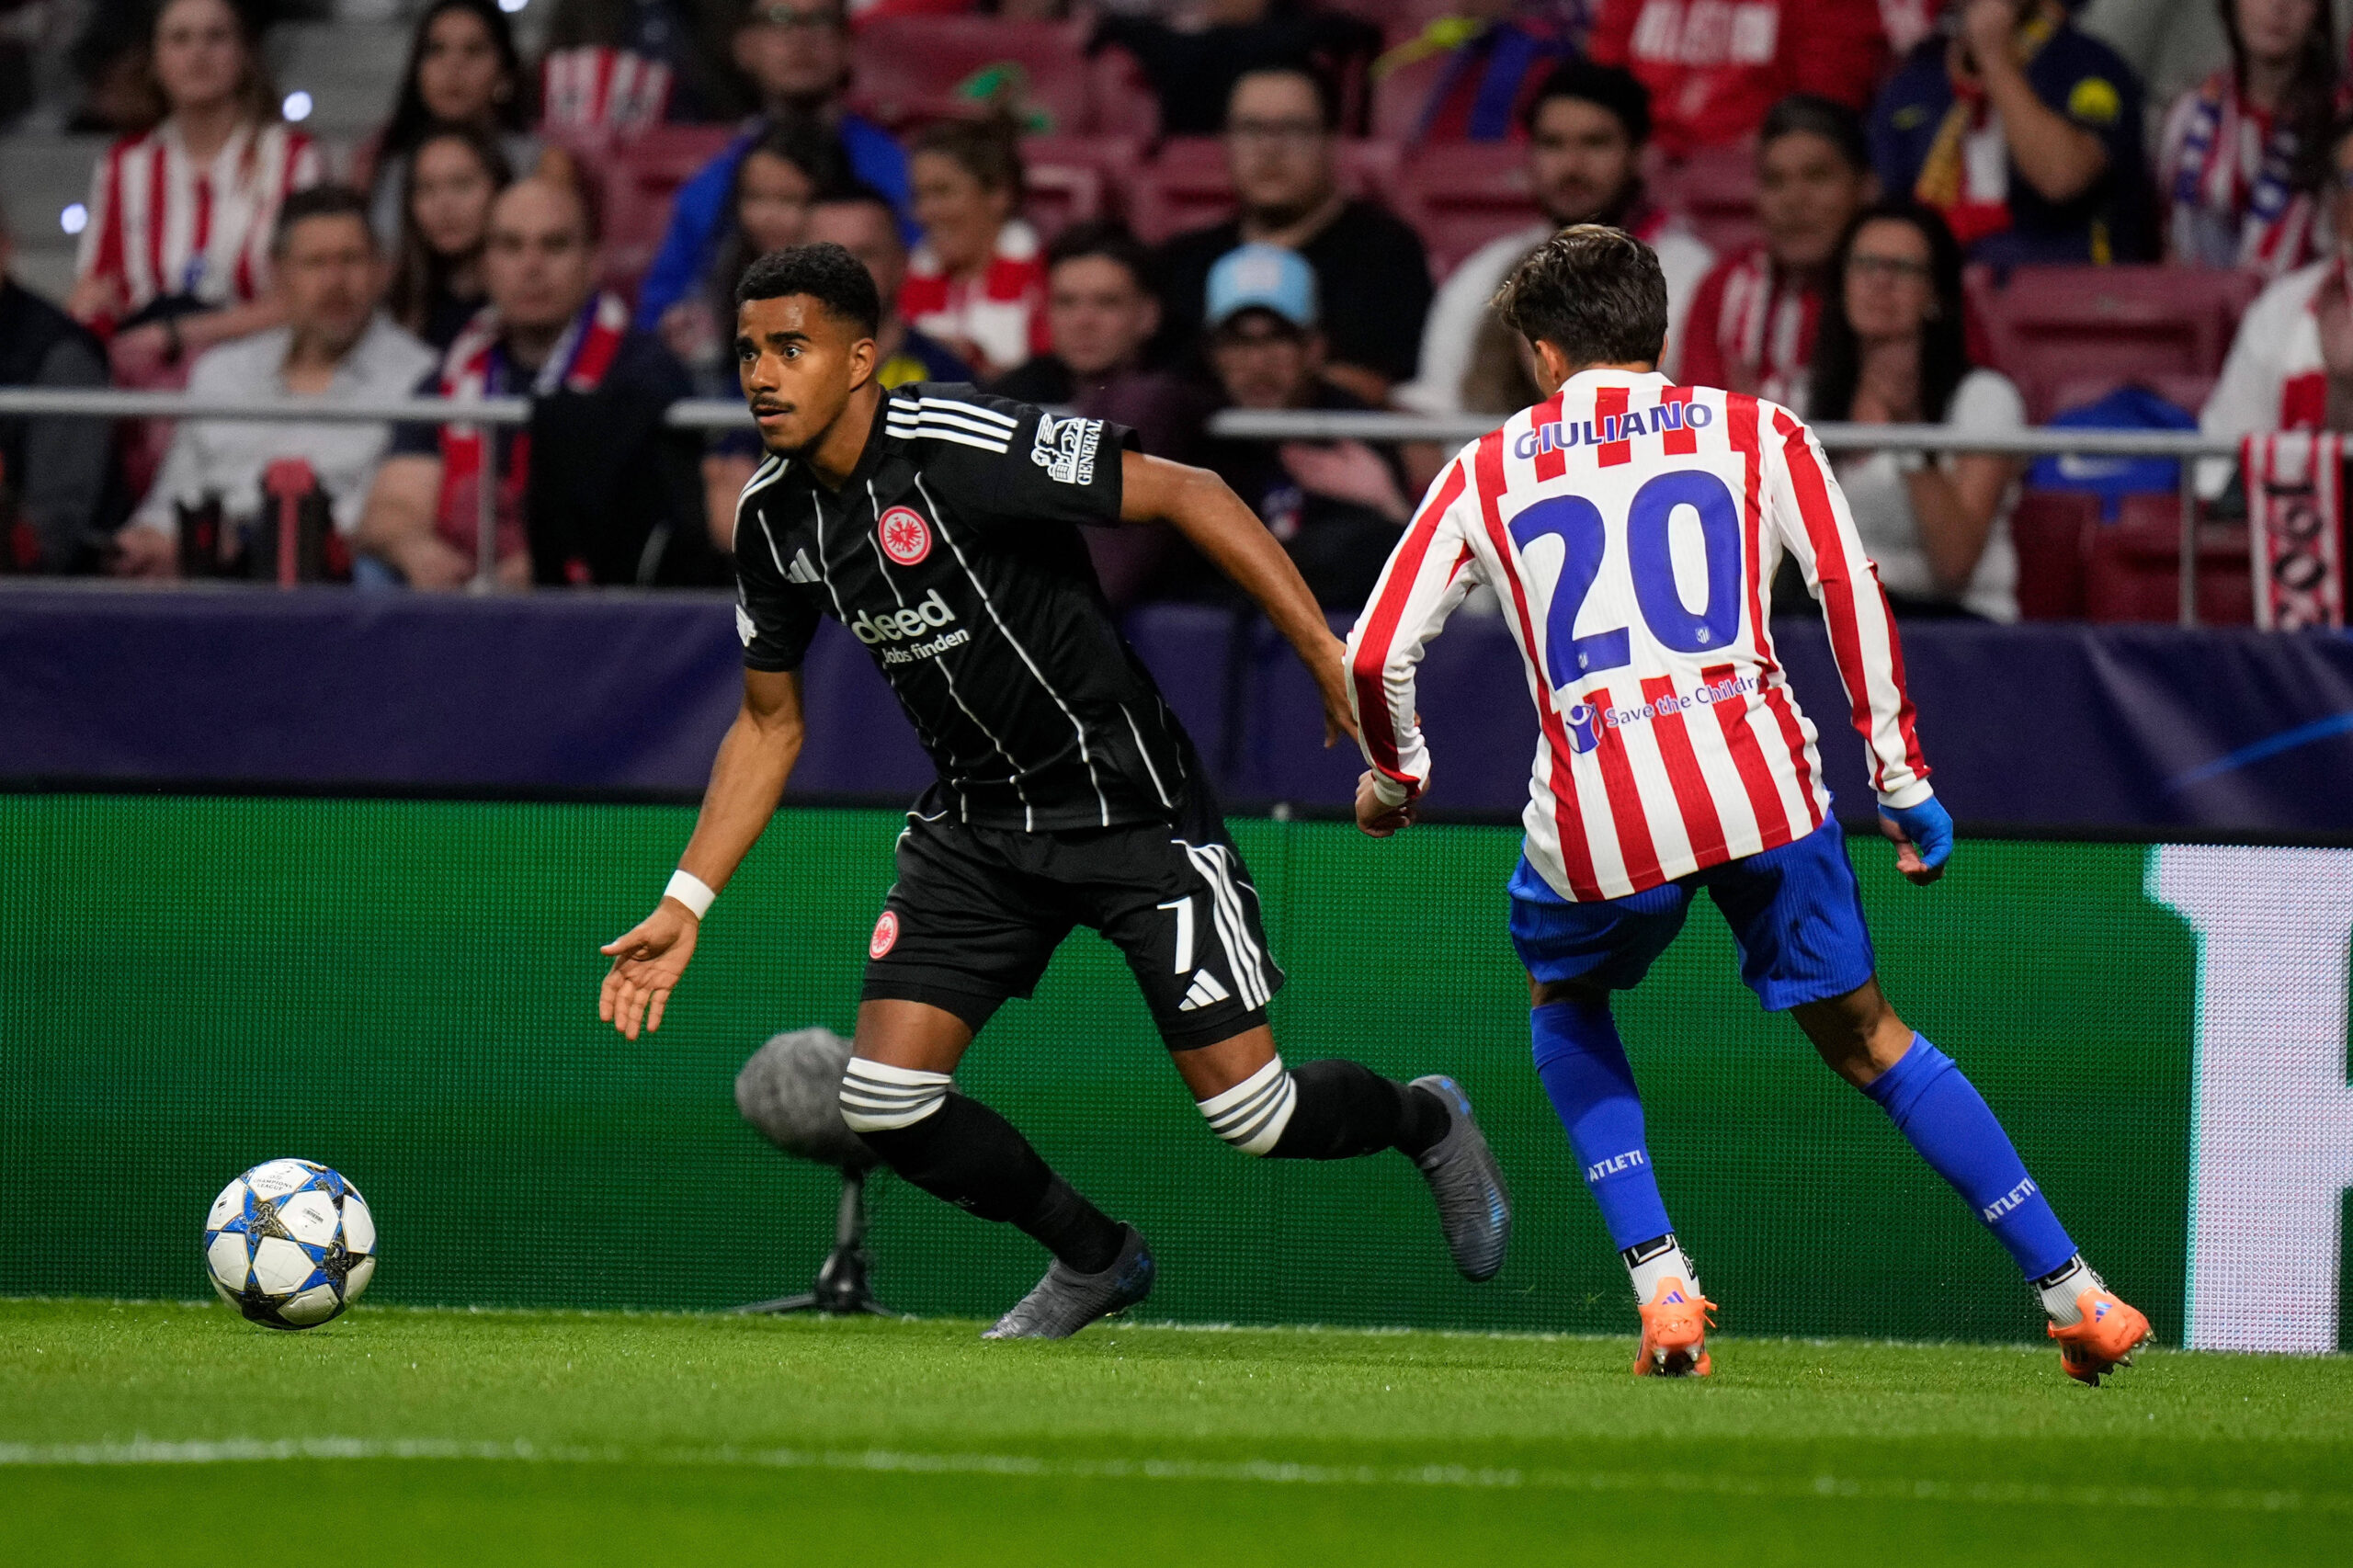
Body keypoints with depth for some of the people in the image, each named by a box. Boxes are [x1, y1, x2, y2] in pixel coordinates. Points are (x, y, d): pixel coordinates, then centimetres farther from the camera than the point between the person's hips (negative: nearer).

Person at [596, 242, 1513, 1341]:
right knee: (884, 1103, -7)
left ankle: (1423, 1122, 27)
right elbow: (769, 725, 13)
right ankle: (1093, 1258, 19)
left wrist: (1332, 659, -23)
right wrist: (684, 905, 8)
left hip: (1130, 799, -6)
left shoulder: (956, 447, -23)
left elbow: (1185, 496, -20)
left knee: (1250, 1114, -8)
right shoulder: (774, 518, 0)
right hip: (977, 826, 6)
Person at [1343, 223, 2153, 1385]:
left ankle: (1660, 1284, 12)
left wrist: (1395, 777, 30)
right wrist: (1903, 781, 10)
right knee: (1864, 1036, 14)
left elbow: (1375, 656, 11)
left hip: (1596, 816, 0)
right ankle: (2072, 1292, 10)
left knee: (1564, 1003, 29)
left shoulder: (1487, 470, 16)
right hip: (1760, 784, 0)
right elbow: (1851, 593, 6)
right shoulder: (1752, 431, 15)